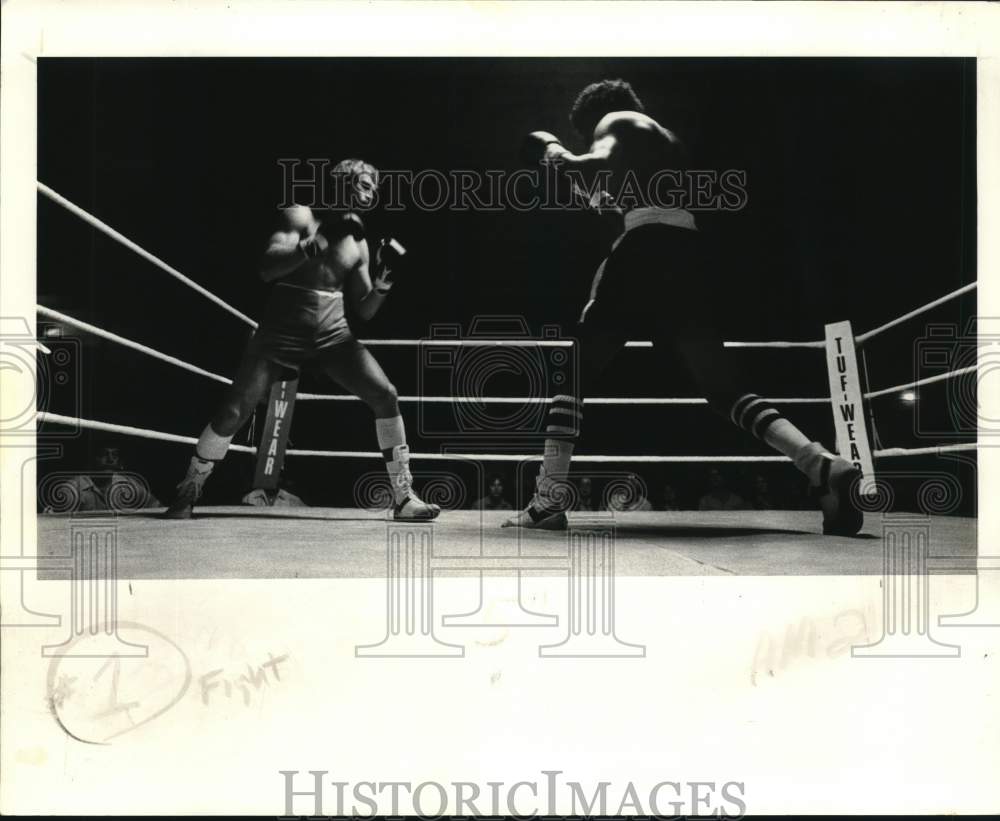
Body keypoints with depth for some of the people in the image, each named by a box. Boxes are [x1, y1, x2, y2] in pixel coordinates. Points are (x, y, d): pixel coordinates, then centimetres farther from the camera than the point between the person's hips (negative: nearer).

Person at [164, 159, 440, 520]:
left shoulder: (357, 242, 9)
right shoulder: (301, 216, -5)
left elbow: (363, 311, 12)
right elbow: (267, 268, -19)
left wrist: (379, 288, -10)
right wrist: (315, 245, -30)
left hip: (332, 334, 4)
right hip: (282, 331, -4)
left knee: (386, 396, -11)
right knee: (233, 412, -6)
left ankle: (404, 497, -4)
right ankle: (187, 492, 13)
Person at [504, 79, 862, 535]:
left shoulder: (616, 121, 11)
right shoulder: (665, 139, 33)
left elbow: (600, 168, -9)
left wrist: (550, 149, 6)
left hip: (647, 246, -6)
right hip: (689, 251, 7)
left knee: (574, 372, 5)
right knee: (724, 386, 4)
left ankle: (547, 502, -2)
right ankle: (827, 466, -15)